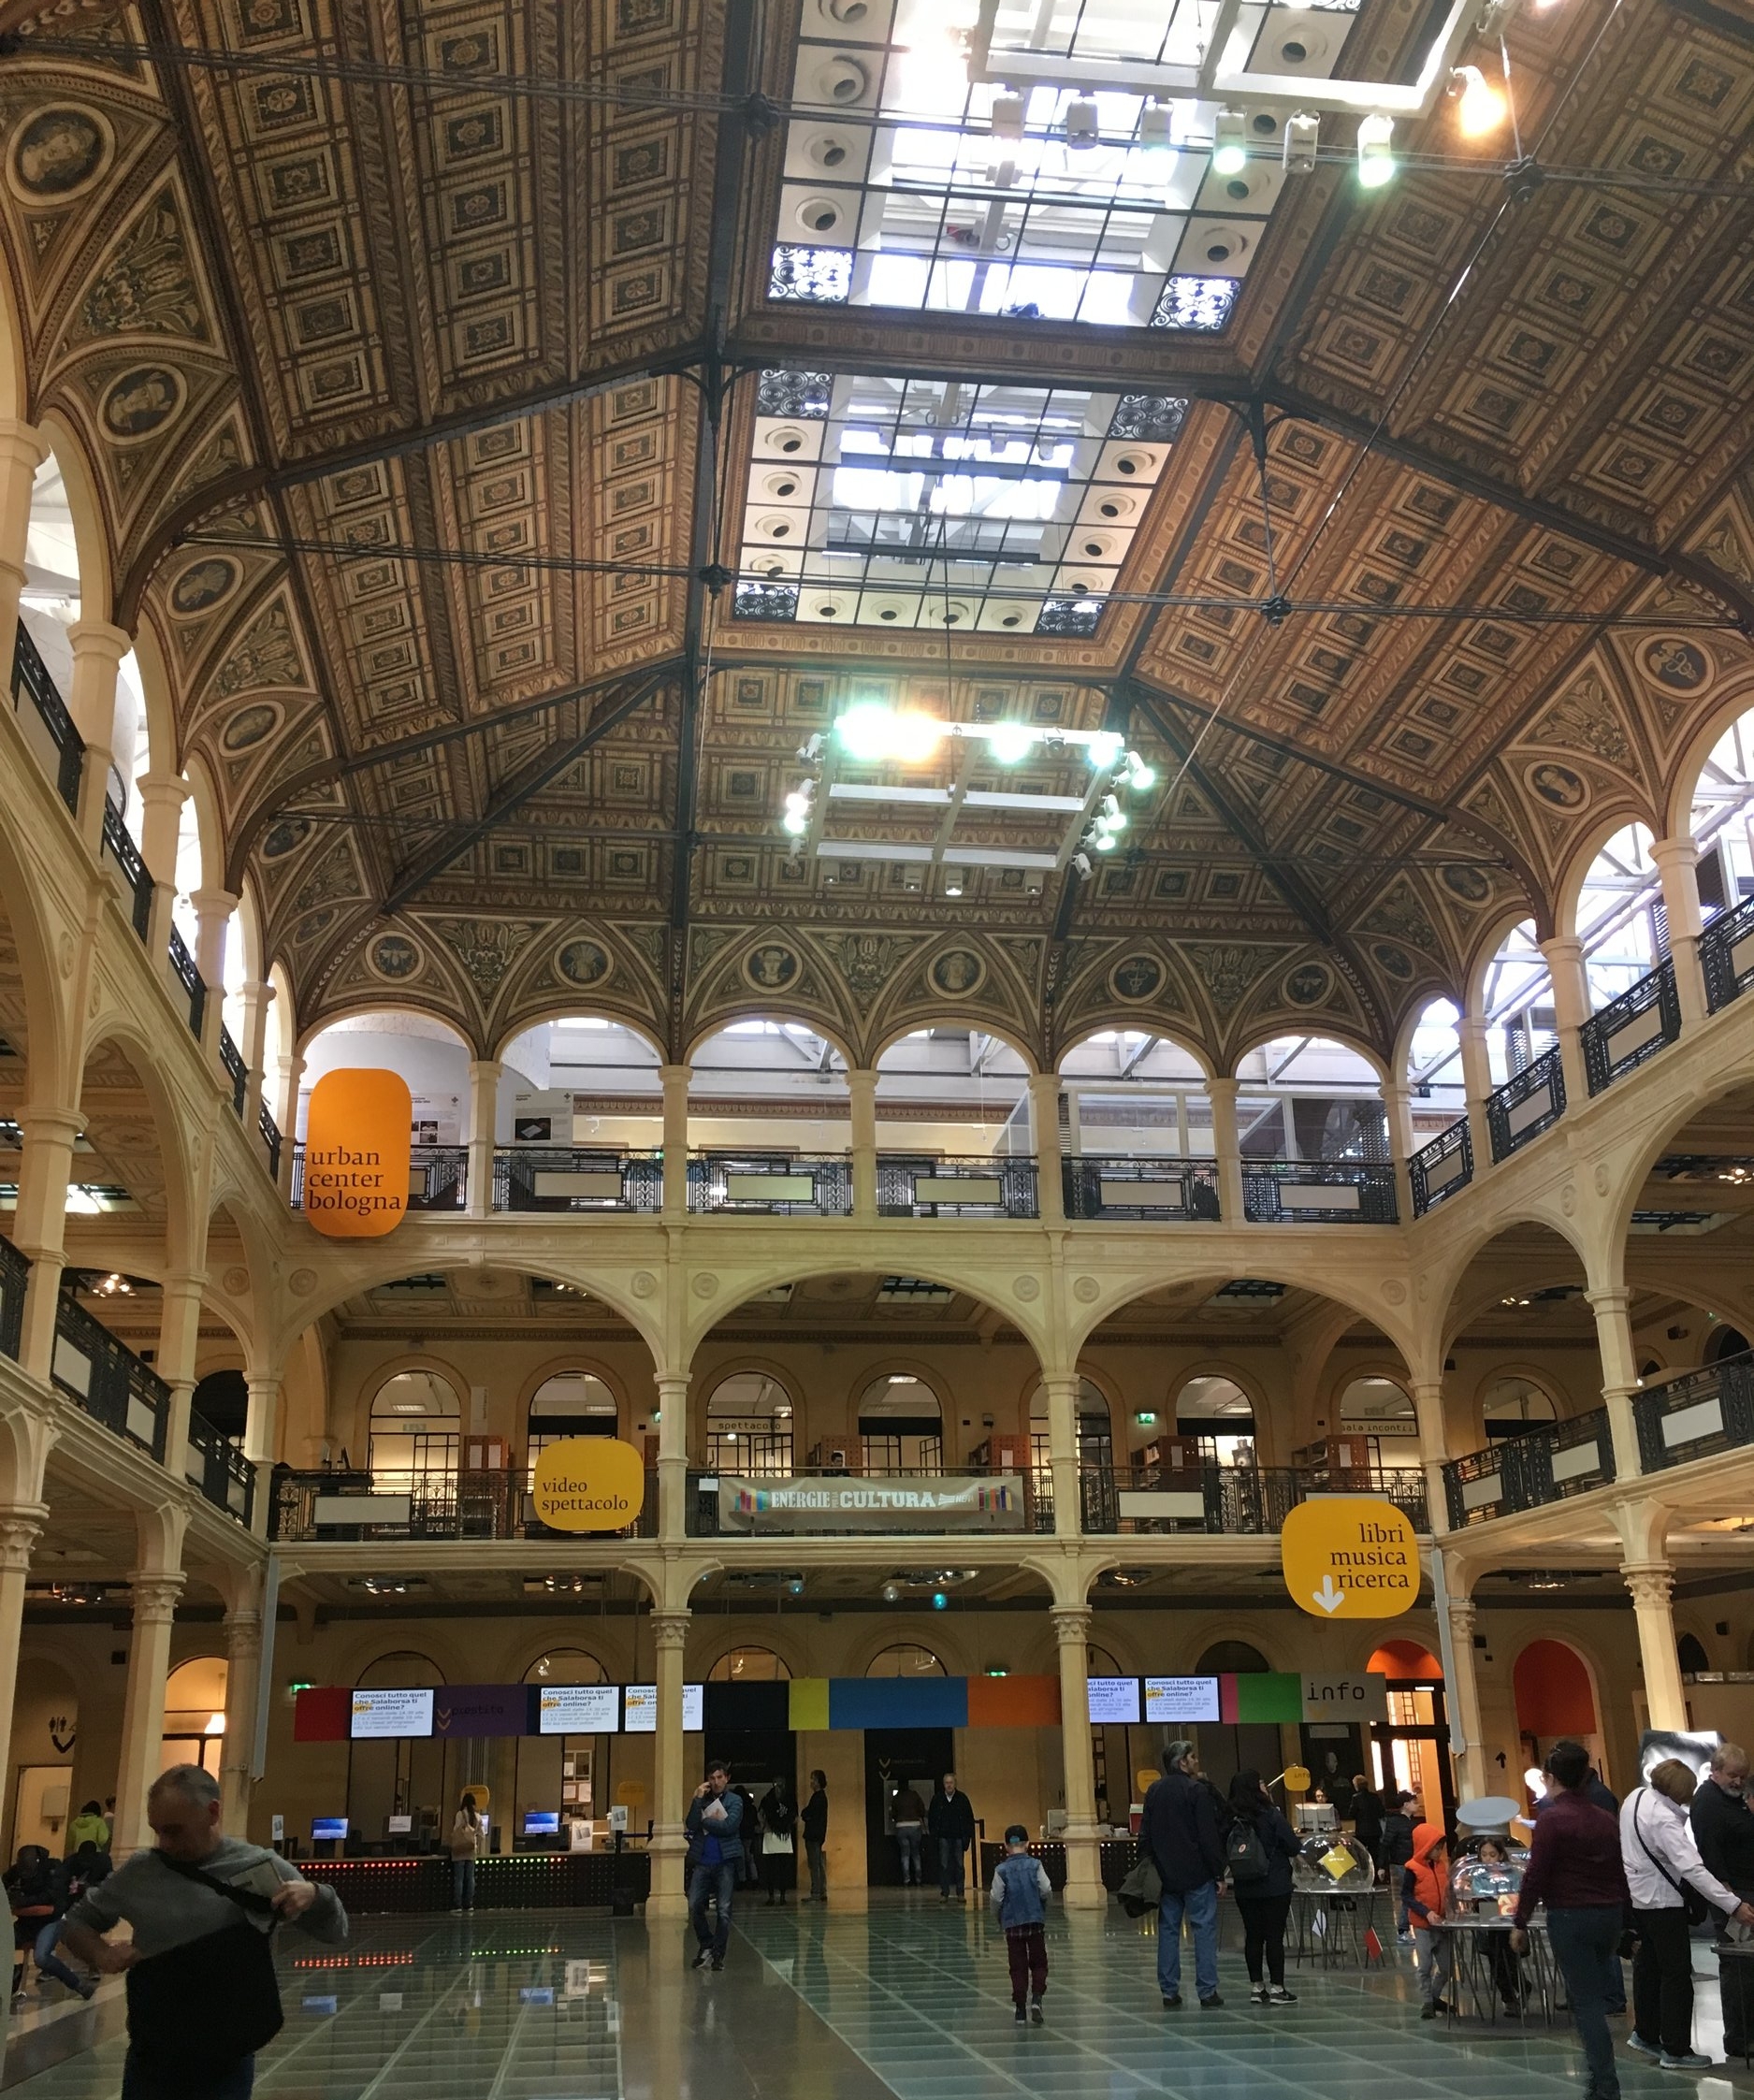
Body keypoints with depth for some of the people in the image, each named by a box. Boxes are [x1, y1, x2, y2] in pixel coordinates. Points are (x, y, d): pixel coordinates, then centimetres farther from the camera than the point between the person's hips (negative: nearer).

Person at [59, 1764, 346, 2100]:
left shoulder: (260, 1868, -4)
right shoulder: (138, 1872, -1)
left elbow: (335, 1932, 4)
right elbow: (74, 1922, 15)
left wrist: (314, 1894, -18)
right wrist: (100, 1954, -6)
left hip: (227, 2062, -2)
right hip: (150, 2058, 2)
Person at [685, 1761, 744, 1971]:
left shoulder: (735, 1800, 3)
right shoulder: (701, 1800, 11)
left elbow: (729, 1826, -14)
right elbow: (691, 1826, -4)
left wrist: (704, 1821, -4)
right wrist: (698, 1799, -11)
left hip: (726, 1860, -2)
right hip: (702, 1861, 3)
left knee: (724, 1909, -3)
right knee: (694, 1906, -6)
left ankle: (718, 1954, 8)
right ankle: (706, 1945, 15)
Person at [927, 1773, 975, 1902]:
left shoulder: (962, 1799, 1)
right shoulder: (937, 1799, 2)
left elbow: (969, 1818, 4)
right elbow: (931, 1818, 6)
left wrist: (968, 1836, -2)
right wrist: (933, 1835, -1)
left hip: (959, 1837, 0)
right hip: (943, 1837, 0)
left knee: (960, 1865, 2)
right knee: (944, 1865, -1)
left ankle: (960, 1893, 9)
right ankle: (944, 1893, 4)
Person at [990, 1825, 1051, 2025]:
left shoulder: (1001, 1870, -5)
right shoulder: (1035, 1865, -4)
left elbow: (996, 1898, -6)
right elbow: (1046, 1890, -9)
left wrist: (997, 1916, 14)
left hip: (1012, 1924, 0)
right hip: (1035, 1921, 0)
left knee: (1018, 1967, 8)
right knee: (1038, 1963, 12)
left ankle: (1020, 2009, 8)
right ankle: (1036, 1998, -7)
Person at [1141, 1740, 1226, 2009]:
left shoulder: (1154, 1791, 9)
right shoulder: (1197, 1790, -10)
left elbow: (1145, 1835, 11)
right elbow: (1209, 1837, -12)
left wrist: (1151, 1863, 15)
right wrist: (1219, 1873, -8)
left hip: (1165, 1873, 6)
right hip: (1197, 1874, -5)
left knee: (1168, 1930, 9)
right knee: (1204, 1928, 1)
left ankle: (1169, 1991, 9)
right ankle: (1207, 1991, 0)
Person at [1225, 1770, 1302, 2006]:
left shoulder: (1231, 1819, -1)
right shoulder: (1271, 1815, -13)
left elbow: (1225, 1853, 8)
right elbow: (1294, 1847, -11)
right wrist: (1296, 1839, 12)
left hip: (1244, 1888, 4)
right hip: (1275, 1886, -4)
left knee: (1253, 1936, 10)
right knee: (1274, 1936, 2)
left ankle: (1256, 1987, 15)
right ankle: (1277, 1989, 5)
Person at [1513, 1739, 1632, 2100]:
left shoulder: (1552, 1819, -11)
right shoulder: (1605, 1819, 9)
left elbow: (1535, 1875, -13)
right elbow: (1620, 1872, 14)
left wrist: (1521, 1923, -6)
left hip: (1570, 1917, -6)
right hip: (1609, 1916, 6)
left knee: (1586, 2002, -1)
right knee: (1593, 1994, 19)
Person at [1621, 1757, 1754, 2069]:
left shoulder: (1636, 1797, -1)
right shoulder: (1663, 1819, -29)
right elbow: (1692, 1868, -34)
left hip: (1638, 1896, 9)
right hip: (1662, 1900, -9)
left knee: (1648, 1964, 19)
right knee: (1677, 1973, 0)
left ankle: (1645, 2035, 31)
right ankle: (1675, 2051, 6)